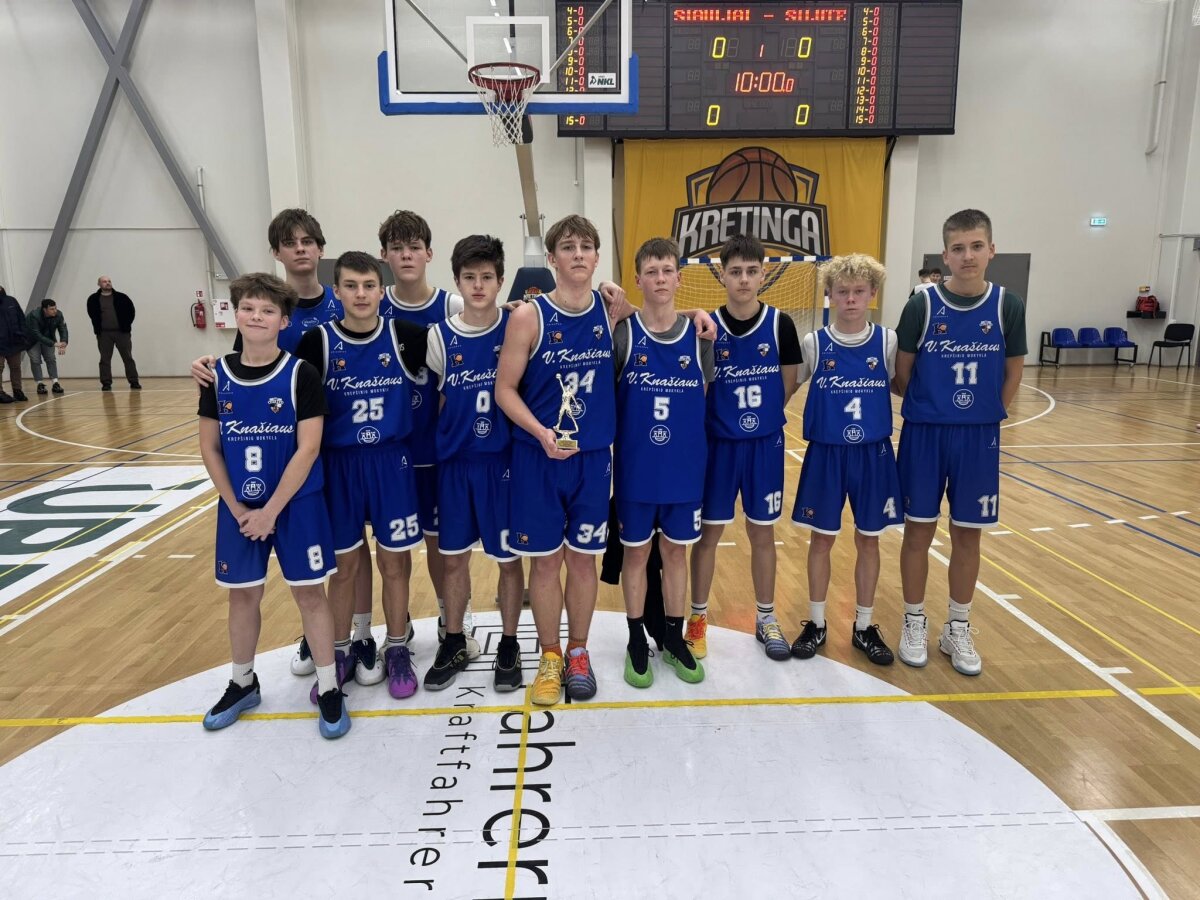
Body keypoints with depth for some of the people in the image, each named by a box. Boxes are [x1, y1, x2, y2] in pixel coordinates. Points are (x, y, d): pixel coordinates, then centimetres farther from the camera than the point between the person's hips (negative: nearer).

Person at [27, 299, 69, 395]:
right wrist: (54, 344, -43)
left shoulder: (58, 315, -21)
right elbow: (37, 335, -35)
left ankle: (55, 383, -2)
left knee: (51, 358, -1)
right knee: (35, 360, -8)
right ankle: (40, 384, -3)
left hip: (48, 338, 4)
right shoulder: (34, 316, -33)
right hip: (32, 339, -4)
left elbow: (63, 329, -18)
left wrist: (63, 343, -37)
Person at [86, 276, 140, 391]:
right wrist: (98, 328, 6)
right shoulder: (93, 299, 3)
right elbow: (92, 314, 12)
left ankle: (134, 382, 6)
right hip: (104, 334, 1)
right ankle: (106, 383, 7)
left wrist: (126, 325, 0)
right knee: (105, 360, 3)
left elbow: (131, 311, 6)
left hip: (122, 332, -1)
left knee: (128, 358, 2)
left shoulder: (121, 297, 1)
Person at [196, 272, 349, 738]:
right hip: (238, 508, 4)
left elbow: (308, 449, -14)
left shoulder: (301, 374, -11)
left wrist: (272, 509, -15)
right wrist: (237, 507, -4)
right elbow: (209, 448, 3)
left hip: (297, 504, -3)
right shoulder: (219, 376, 0)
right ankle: (242, 683, 35)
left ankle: (329, 689, 17)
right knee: (243, 595, 15)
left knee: (310, 594, 4)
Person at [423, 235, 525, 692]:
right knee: (453, 556, 12)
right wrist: (443, 442, -2)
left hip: (504, 460, -2)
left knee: (508, 557, 9)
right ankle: (454, 644, 31)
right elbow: (438, 401, 6)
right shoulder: (440, 336, -2)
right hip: (455, 462, 2)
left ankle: (509, 646, 27)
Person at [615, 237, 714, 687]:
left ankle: (674, 637, 30)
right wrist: (631, 428, -6)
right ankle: (637, 641, 26)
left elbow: (705, 395, 10)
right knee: (636, 551, 10)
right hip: (635, 468, -2)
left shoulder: (699, 334, 0)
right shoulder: (622, 333, -7)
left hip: (685, 467, 2)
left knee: (676, 550, 14)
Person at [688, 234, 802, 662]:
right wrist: (725, 415, -8)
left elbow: (788, 384, 3)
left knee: (762, 531, 12)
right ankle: (698, 618, 23)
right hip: (718, 443, -1)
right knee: (709, 532, 8)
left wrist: (760, 413, 0)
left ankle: (766, 618, 28)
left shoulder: (780, 324, -4)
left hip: (765, 443, 1)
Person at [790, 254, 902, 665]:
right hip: (826, 455, -1)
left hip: (874, 455, 1)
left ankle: (863, 627, 26)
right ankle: (816, 623, 24)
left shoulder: (887, 341, -2)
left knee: (868, 538, 10)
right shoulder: (813, 343, -4)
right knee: (822, 538, 8)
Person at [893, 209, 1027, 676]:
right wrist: (931, 405, 5)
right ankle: (914, 623, 23)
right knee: (919, 530, 6)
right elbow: (901, 376, -1)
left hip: (979, 438, 2)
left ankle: (958, 629, 26)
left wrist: (983, 414, 5)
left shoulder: (1007, 306, -2)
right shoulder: (922, 305, -7)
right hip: (925, 434, -1)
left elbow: (1012, 376, 6)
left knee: (967, 534, 10)